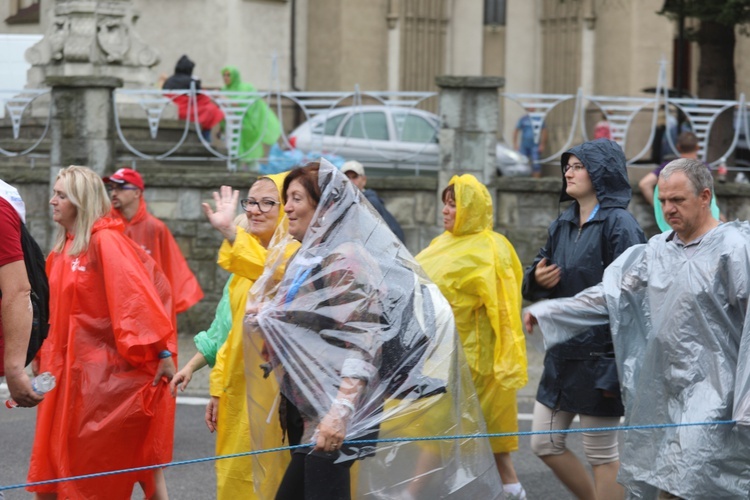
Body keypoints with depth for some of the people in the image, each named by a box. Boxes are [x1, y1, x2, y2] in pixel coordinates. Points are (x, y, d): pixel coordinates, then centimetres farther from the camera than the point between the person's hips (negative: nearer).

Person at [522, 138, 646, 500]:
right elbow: (534, 282, 18)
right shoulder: (562, 225, 11)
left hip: (600, 356, -8)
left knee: (601, 452, 1)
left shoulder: (618, 224, -13)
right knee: (545, 444, 12)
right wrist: (537, 279, -7)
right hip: (562, 354, 8)